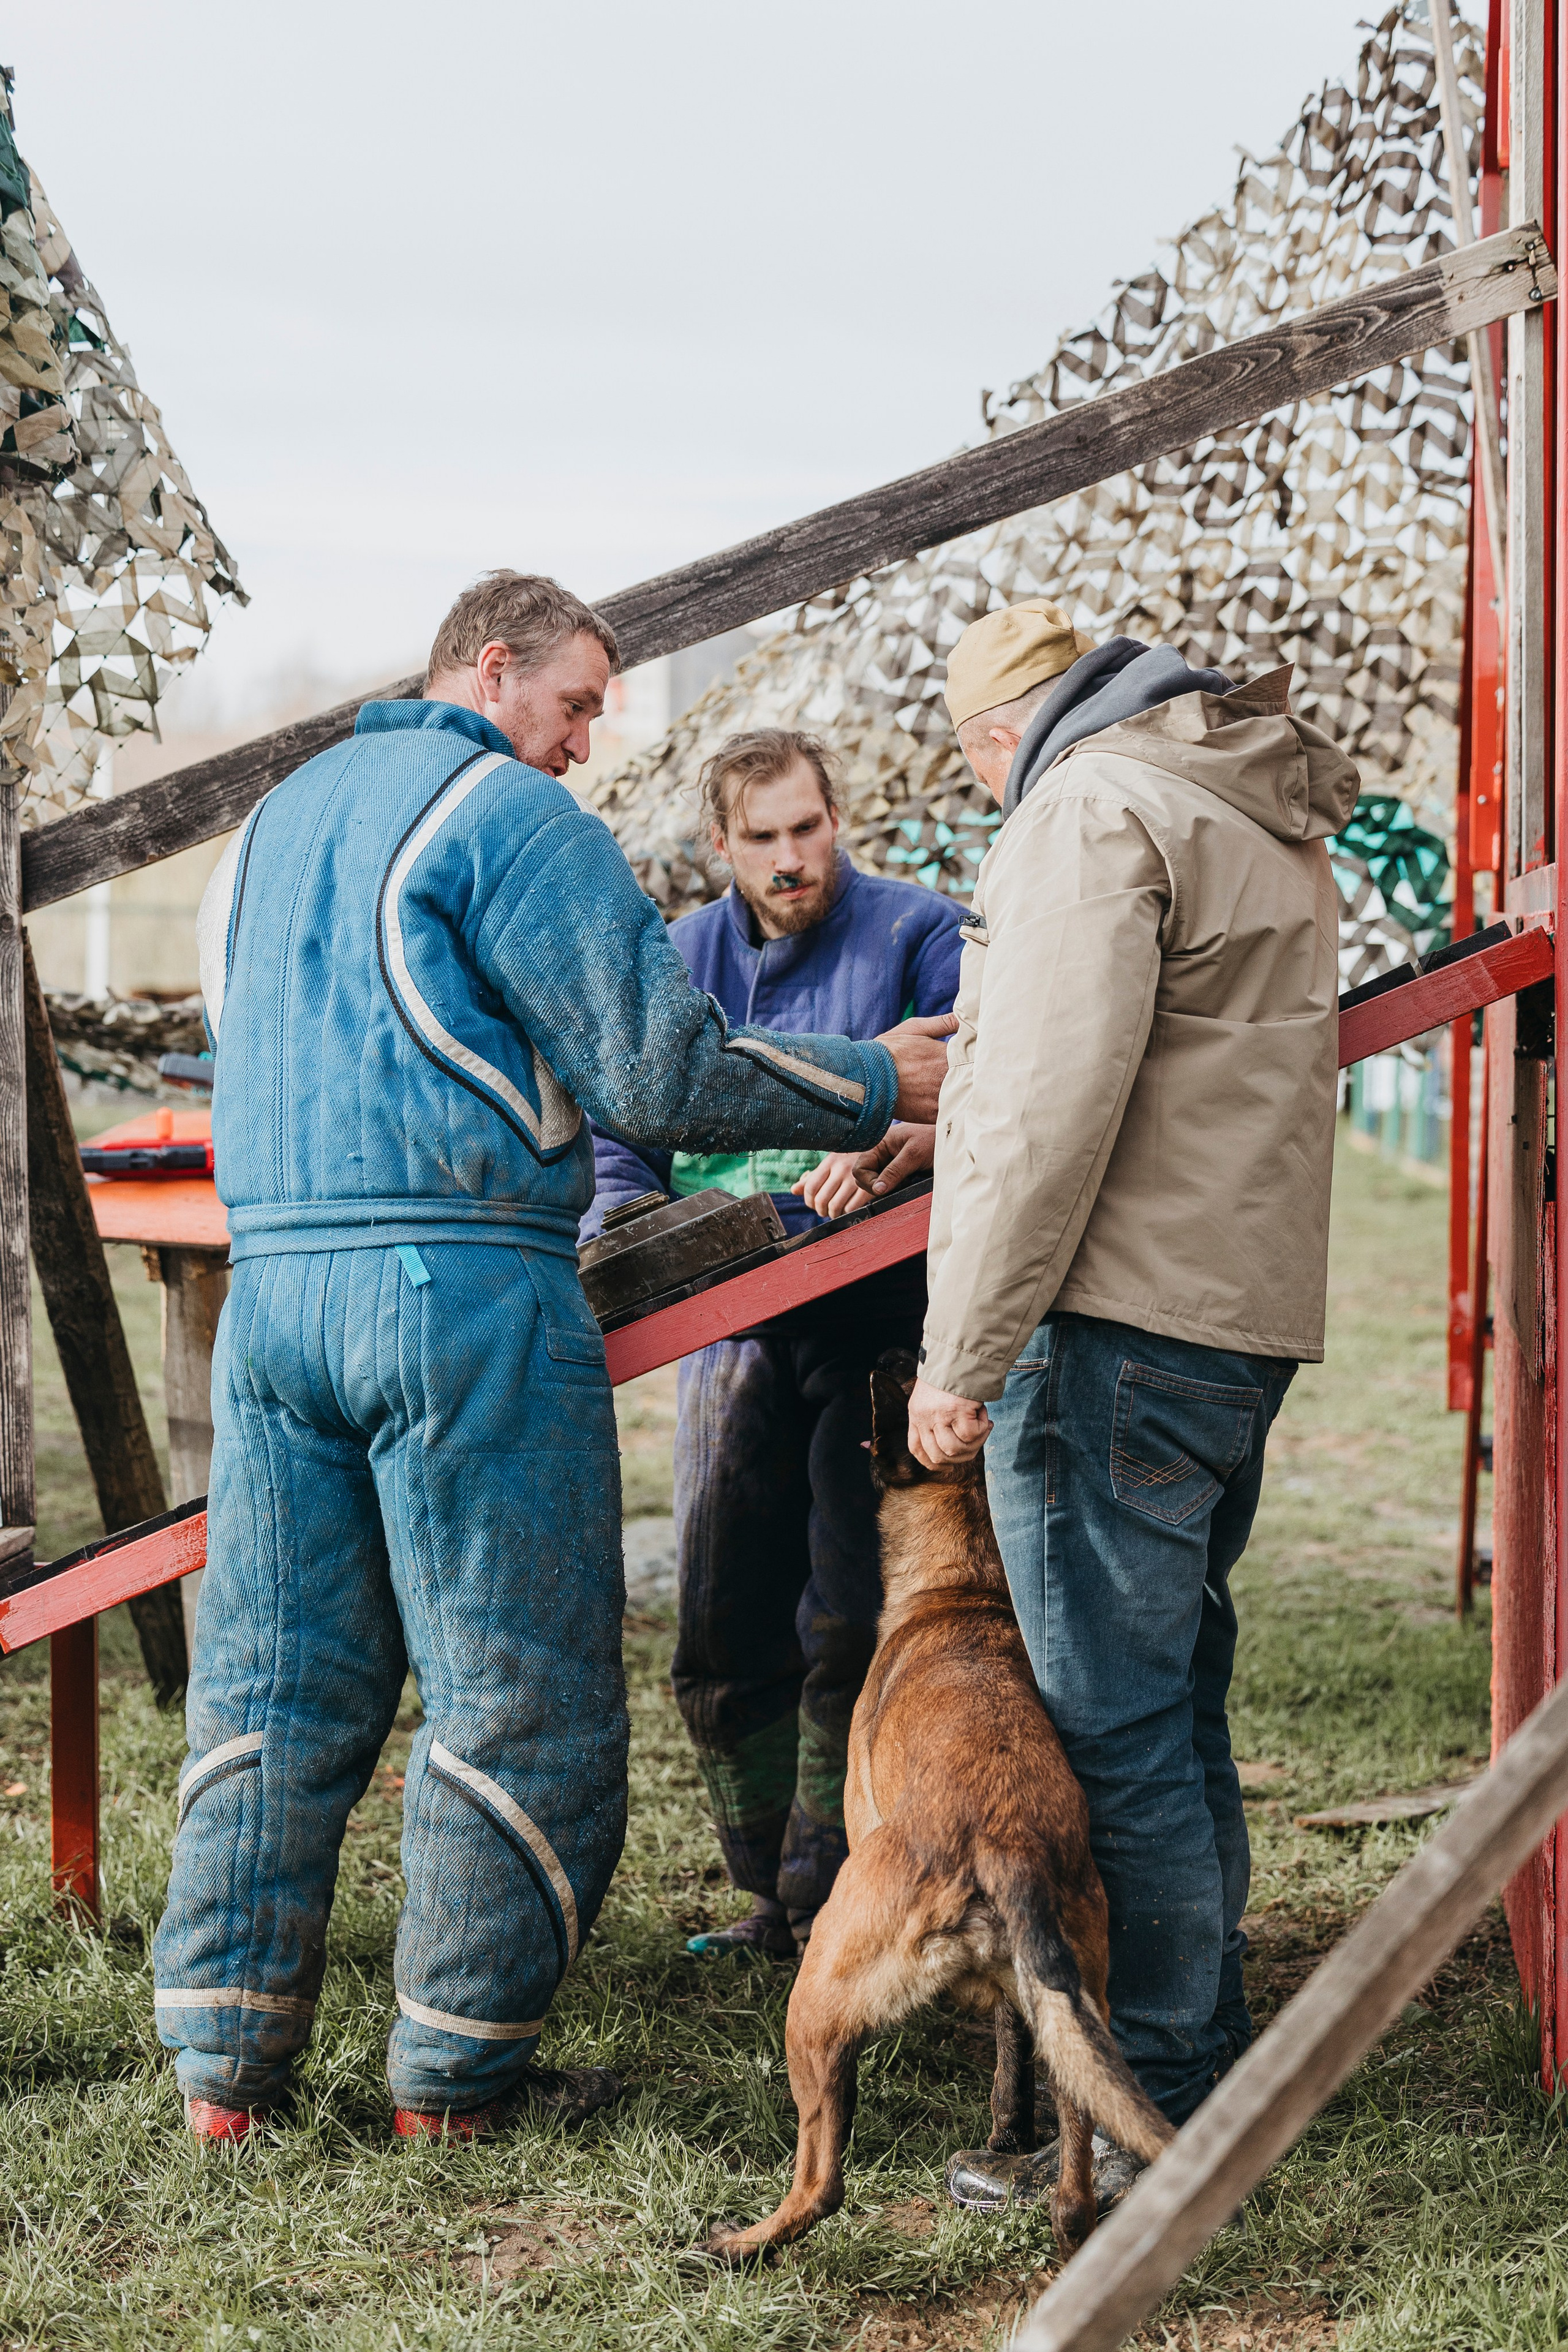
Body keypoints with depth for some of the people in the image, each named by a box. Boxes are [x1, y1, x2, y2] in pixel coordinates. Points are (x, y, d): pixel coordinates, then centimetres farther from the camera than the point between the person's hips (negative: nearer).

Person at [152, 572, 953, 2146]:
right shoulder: (509, 815, -4)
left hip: (269, 1289, 8)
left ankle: (224, 2054, 11)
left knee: (273, 1683, 11)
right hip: (465, 1296, -8)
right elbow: (662, 1073, -10)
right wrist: (873, 1089, 3)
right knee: (518, 1695, 1)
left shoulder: (268, 827, 22)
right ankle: (458, 2071, 6)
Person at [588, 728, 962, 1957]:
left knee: (850, 1626, -6)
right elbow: (619, 1137, 17)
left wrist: (902, 1142, -31)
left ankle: (832, 1902, 2)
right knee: (724, 1627, 6)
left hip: (876, 1316, -4)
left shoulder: (920, 933, 1)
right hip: (732, 1326, 5)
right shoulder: (678, 963, 15)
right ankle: (772, 1893, 18)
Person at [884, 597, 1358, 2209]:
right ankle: (1208, 2056, 27)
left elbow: (1054, 1108, -20)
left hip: (1115, 1323, -10)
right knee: (1176, 1705, 18)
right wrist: (921, 1120, 33)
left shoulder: (1090, 808, -10)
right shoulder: (1265, 820, 21)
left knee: (1113, 1728, -6)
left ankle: (1155, 2122, -2)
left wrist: (960, 1355, -17)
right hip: (1245, 1317, 10)